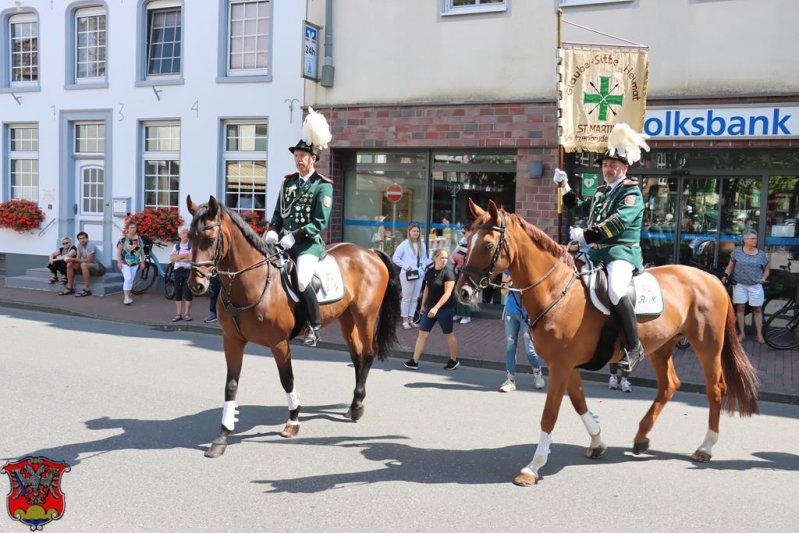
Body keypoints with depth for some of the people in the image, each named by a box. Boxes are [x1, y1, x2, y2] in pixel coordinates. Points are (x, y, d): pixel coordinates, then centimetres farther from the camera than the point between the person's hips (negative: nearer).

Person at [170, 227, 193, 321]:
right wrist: (184, 255, -11)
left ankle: (187, 314, 7)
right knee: (178, 292, 4)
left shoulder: (192, 245, 1)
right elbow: (172, 258, 1)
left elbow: (192, 258, -13)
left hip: (189, 270, -3)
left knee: (188, 293, -1)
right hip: (178, 270, 3)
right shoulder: (176, 245, 12)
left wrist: (178, 258, -7)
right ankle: (178, 314, 9)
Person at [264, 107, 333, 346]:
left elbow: (320, 223, -12)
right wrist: (272, 231, -2)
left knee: (301, 281, -27)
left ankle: (315, 326, -9)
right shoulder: (289, 182, 14)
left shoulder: (323, 186, -5)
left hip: (309, 244, -7)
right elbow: (278, 213, 18)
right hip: (285, 242, 7)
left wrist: (295, 235, -19)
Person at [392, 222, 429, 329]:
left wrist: (424, 266, 1)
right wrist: (405, 266, -13)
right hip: (407, 274, -6)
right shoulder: (404, 244, -6)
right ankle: (405, 320, 5)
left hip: (419, 274, 6)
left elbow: (425, 258, 20)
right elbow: (395, 258, -7)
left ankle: (411, 320, 16)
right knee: (407, 298, -2)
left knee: (415, 298, 9)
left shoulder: (422, 245, 11)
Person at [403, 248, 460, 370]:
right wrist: (423, 304, 16)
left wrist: (436, 308, -27)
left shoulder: (448, 274, -13)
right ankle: (414, 361, 5)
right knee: (422, 333, 2)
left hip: (445, 308, -6)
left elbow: (447, 293, -20)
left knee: (448, 335, 7)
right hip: (430, 307, 6)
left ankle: (454, 361, 23)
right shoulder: (429, 272, 5)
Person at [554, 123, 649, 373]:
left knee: (615, 291, -35)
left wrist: (586, 234, -26)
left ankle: (634, 345, -21)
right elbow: (579, 208, 36)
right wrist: (564, 185, 24)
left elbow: (618, 223, -22)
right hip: (596, 252, 9)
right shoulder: (601, 192, 19)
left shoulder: (631, 192, -6)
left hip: (622, 252, -9)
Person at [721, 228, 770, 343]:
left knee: (757, 309, 3)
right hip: (740, 284, -1)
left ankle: (759, 334, 11)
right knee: (740, 308, 0)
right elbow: (730, 266, 5)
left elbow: (766, 270, 12)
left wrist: (763, 278, -7)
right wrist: (725, 276, -11)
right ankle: (741, 333, 8)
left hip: (756, 286, 1)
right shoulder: (737, 252, -1)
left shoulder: (761, 254, 2)